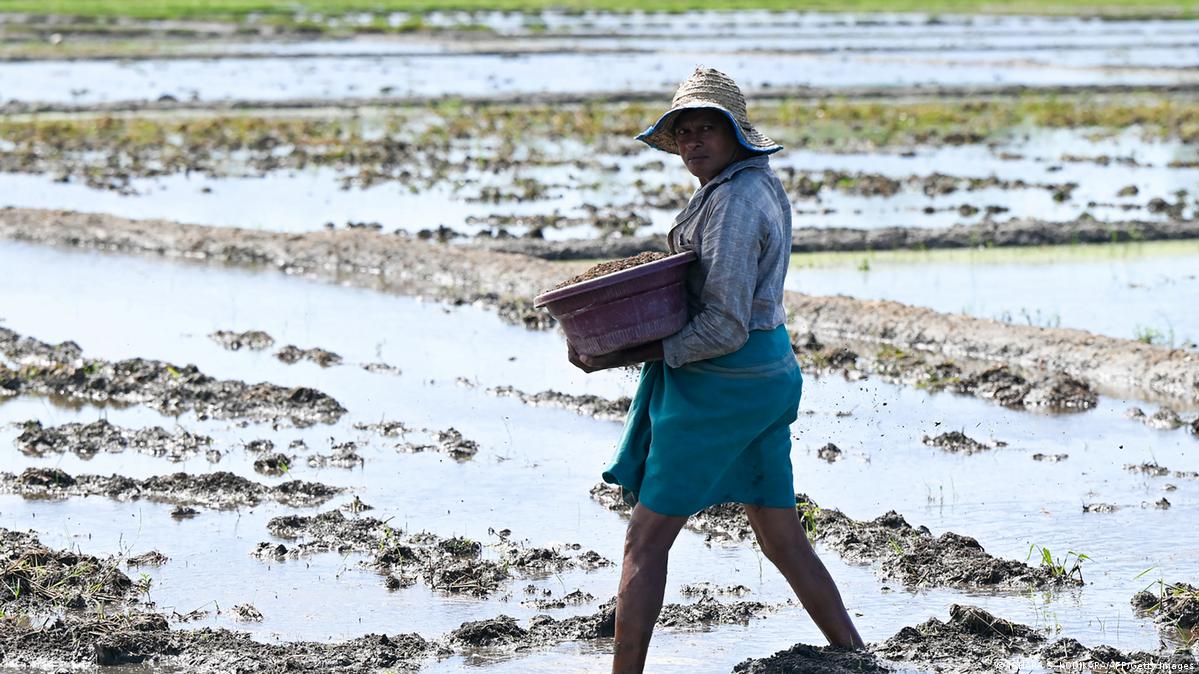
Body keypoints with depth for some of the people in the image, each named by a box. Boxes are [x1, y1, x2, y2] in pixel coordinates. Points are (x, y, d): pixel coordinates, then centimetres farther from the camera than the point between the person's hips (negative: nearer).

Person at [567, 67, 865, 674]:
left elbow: (724, 328, -23)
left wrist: (626, 356, -19)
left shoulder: (733, 202, -19)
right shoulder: (763, 185, 11)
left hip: (717, 385, -10)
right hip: (770, 372, 10)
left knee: (646, 541, -1)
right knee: (783, 540, 14)